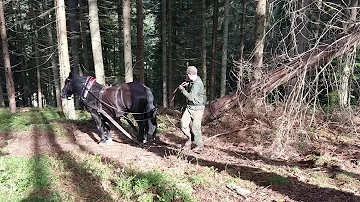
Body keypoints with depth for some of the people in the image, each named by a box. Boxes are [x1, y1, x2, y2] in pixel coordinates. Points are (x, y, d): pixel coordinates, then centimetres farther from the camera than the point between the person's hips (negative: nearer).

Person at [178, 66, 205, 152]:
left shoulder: (197, 83, -22)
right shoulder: (193, 81, 7)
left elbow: (191, 97, -25)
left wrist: (182, 89, -13)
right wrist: (187, 84, 10)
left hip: (197, 108, -8)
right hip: (189, 107, 8)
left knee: (195, 128, -2)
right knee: (184, 123, -1)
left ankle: (199, 146, 17)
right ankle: (189, 139, 21)